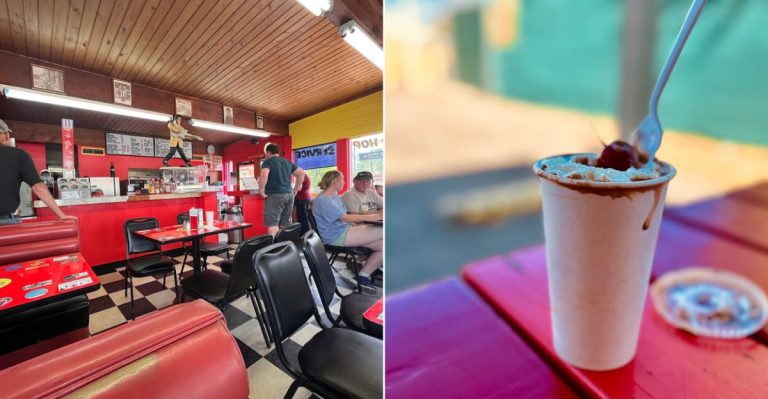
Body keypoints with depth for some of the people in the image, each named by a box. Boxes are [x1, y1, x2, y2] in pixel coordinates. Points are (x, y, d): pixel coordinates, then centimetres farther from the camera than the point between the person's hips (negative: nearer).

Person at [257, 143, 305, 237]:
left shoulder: (268, 161, -2)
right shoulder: (287, 162, 17)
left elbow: (263, 175, -21)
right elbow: (301, 173, 15)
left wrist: (261, 191, -11)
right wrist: (296, 189, 16)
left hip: (275, 195, -6)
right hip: (289, 194, 7)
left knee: (272, 224, -6)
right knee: (285, 224, 12)